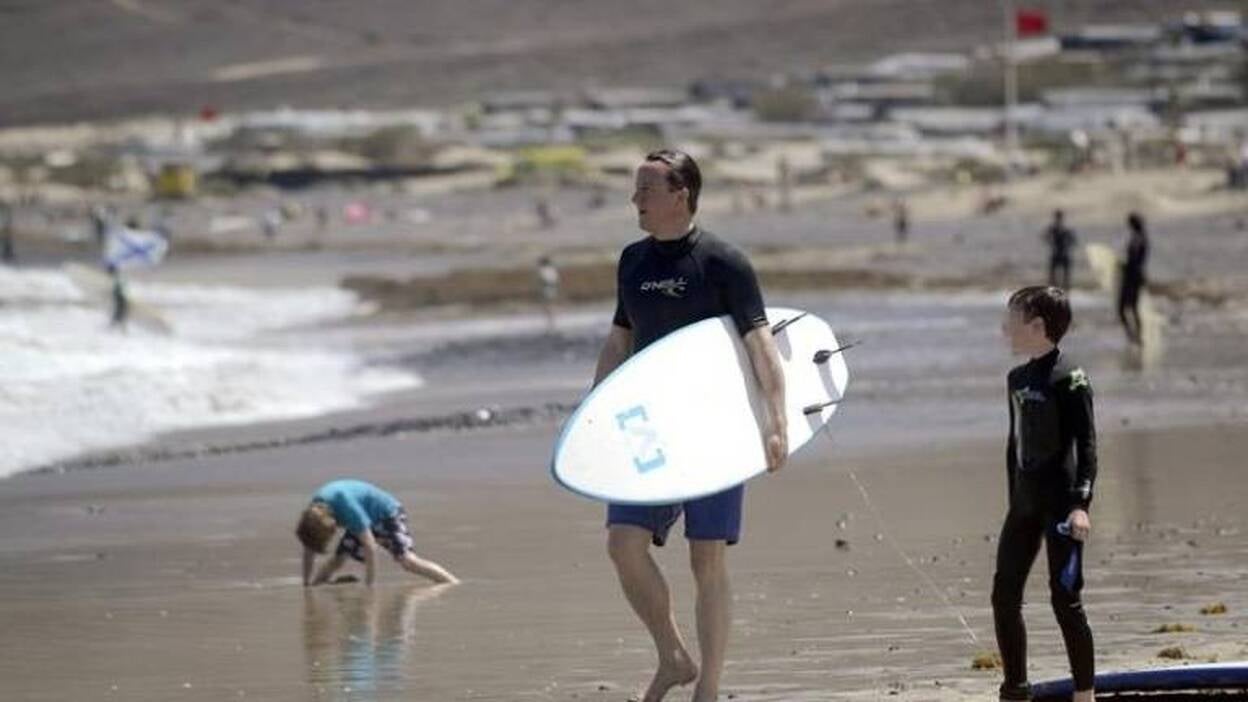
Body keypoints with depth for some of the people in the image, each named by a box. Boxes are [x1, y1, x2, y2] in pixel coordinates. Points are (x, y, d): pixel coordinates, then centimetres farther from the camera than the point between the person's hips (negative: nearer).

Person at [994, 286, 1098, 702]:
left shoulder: (1069, 379, -12)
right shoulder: (1017, 379, 12)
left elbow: (1086, 445, -16)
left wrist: (1081, 503, -24)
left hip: (1060, 505, -8)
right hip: (1025, 504, 8)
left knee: (1065, 599, -5)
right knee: (1004, 596, 5)